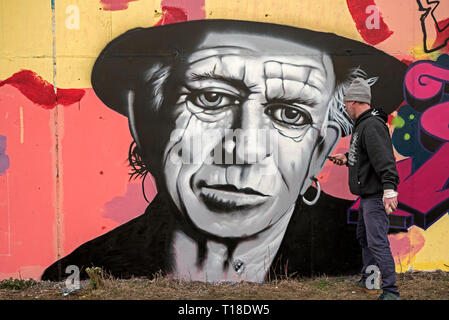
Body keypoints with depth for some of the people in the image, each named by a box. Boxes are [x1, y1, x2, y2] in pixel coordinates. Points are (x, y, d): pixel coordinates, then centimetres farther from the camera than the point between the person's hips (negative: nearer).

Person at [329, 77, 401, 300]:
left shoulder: (372, 125, -18)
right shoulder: (362, 125, 16)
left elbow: (384, 158, -31)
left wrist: (389, 189, -39)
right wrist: (347, 159, 23)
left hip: (376, 195, -11)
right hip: (367, 194, 11)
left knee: (377, 242, -12)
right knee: (364, 237, 20)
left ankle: (390, 291, -8)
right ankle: (368, 281, 32)